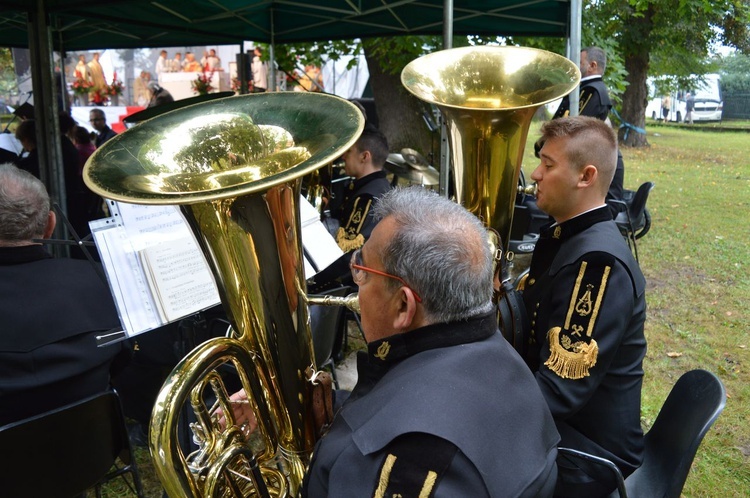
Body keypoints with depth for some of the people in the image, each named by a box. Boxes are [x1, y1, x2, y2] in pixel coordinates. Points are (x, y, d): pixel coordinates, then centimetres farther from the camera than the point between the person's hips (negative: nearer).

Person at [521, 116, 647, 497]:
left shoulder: (598, 261, -24)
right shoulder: (562, 237, 6)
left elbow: (555, 395, -27)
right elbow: (528, 328, 10)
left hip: (584, 462, -8)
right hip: (553, 433, 8)